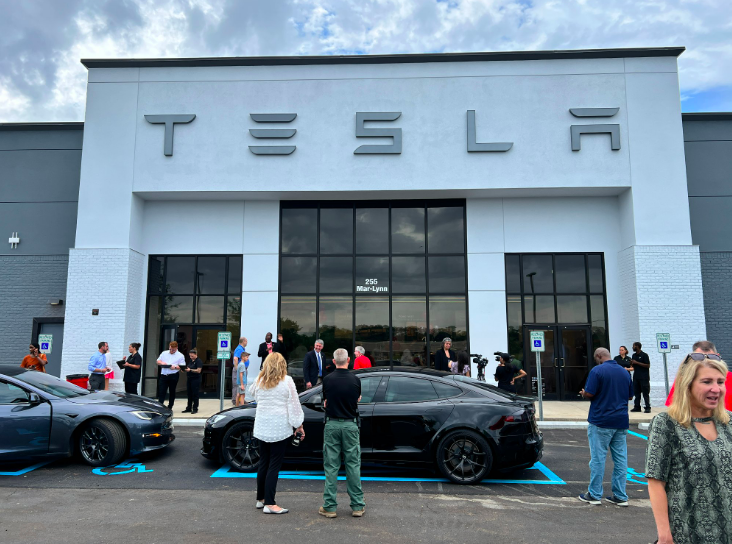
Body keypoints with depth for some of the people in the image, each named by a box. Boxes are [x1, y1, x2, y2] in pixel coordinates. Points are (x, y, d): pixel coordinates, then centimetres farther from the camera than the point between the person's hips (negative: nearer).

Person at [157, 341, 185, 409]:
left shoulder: (180, 356, 1)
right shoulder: (164, 353, 13)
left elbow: (182, 367, -3)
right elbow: (158, 361, 17)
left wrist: (175, 367, -20)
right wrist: (161, 363, -6)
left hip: (173, 376, -3)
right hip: (163, 375, 3)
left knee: (172, 392, 6)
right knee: (161, 391, -3)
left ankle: (170, 407, 15)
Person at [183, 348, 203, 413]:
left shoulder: (199, 361, -8)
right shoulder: (190, 361, 16)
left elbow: (198, 371, -17)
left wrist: (190, 370, -24)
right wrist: (185, 369, 3)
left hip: (195, 380, -8)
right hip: (189, 379, 8)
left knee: (195, 394, -3)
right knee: (189, 394, 11)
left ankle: (195, 409, 3)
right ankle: (188, 408, 18)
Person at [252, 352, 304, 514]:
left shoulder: (259, 381, 6)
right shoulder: (286, 381, -8)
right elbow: (294, 405, -6)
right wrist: (299, 425, 2)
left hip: (262, 427, 5)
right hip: (280, 428, -5)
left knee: (263, 463, 15)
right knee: (274, 465, -2)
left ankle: (260, 499, 24)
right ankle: (269, 504, -1)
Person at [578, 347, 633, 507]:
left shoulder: (597, 371, -11)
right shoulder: (625, 372, 9)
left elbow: (589, 394, -16)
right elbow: (630, 396, 17)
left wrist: (583, 394, 5)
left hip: (601, 421, -6)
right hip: (621, 422, 6)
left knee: (598, 458, 2)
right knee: (620, 459, 10)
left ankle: (594, 495, 9)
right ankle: (620, 496, 15)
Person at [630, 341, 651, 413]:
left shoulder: (644, 355, -7)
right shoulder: (634, 355, 14)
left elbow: (648, 365, -13)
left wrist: (637, 363, -16)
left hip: (644, 377, -7)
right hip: (636, 377, 7)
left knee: (645, 393, -4)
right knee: (636, 392, 7)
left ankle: (648, 407, 0)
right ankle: (637, 407, 12)